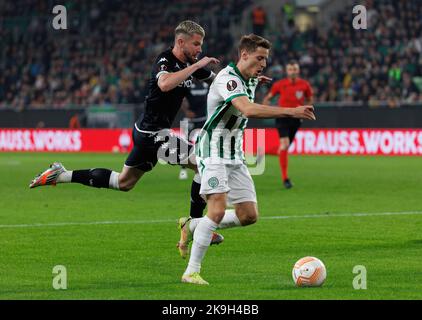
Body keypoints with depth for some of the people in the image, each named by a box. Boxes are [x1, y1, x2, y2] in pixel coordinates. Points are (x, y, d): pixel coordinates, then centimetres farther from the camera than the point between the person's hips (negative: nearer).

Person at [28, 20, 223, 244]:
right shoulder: (165, 60, -18)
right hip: (152, 132, -10)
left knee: (123, 182, 22)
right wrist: (196, 66, -35)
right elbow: (165, 84, -40)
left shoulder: (189, 64, 8)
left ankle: (61, 175, 27)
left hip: (148, 132, 10)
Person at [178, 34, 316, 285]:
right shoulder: (228, 79, -20)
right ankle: (192, 272, -15)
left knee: (249, 215, 3)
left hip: (235, 156, 9)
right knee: (218, 210, -21)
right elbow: (248, 110, -39)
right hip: (214, 152, -9)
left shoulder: (248, 80, 10)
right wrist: (291, 112, -42)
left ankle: (192, 226, 22)